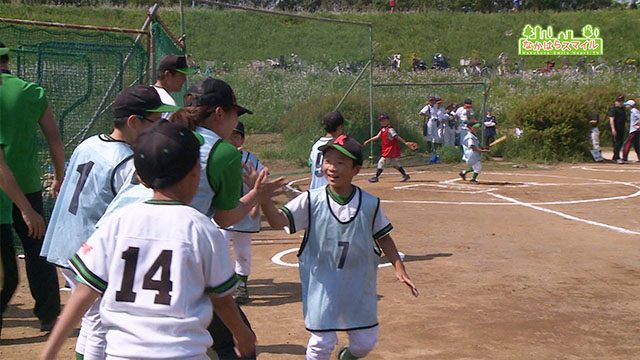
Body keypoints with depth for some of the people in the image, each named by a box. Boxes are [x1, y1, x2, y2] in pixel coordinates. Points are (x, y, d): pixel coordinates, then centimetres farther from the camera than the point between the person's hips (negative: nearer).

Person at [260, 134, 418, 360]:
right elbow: (279, 221, -18)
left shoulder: (370, 204, -5)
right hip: (322, 285, -2)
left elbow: (383, 238, 6)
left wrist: (399, 268, -3)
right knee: (322, 342, -2)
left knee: (366, 341, 13)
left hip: (359, 285, 2)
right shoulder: (311, 201, -10)